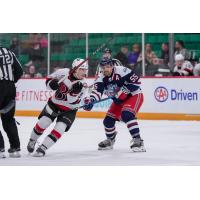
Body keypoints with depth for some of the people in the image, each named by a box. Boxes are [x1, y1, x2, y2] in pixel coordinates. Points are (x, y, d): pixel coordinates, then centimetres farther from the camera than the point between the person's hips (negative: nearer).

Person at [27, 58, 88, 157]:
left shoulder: (82, 84, -20)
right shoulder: (64, 72, -16)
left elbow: (71, 100, -25)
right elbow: (49, 78, 0)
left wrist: (75, 91, -42)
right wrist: (52, 83, -22)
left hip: (68, 110, -1)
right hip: (54, 103, 1)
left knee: (59, 129, -16)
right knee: (42, 124, -3)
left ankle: (42, 148, -9)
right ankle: (32, 141, 24)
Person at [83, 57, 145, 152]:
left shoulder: (121, 71, -25)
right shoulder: (101, 79, -8)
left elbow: (136, 81, -24)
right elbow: (97, 91, -20)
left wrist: (122, 92, -26)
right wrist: (91, 100, -41)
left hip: (134, 95, -7)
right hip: (119, 100, 7)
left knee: (126, 114, -32)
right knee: (108, 120, 5)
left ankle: (137, 140, -31)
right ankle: (110, 140, 34)